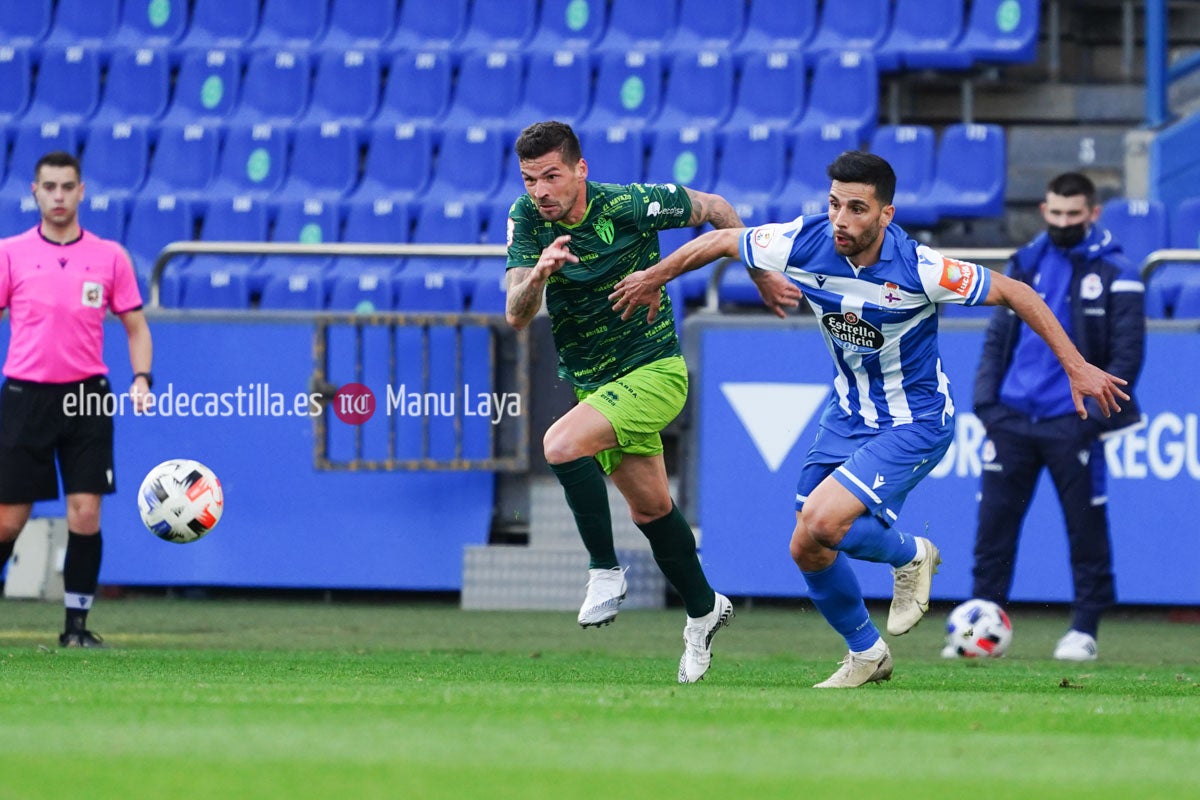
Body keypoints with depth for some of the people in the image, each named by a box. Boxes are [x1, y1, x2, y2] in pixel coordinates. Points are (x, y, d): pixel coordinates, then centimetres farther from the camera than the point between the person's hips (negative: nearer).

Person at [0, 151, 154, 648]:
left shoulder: (109, 257, 5)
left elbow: (135, 327, 10)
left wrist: (141, 378, -6)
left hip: (87, 400, 1)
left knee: (85, 513, -7)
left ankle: (77, 624, 3)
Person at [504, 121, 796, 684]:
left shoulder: (630, 205, -20)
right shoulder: (527, 220, -8)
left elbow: (714, 209, -2)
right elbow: (516, 316, -17)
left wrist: (762, 274, 6)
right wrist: (536, 275, -39)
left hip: (653, 371, -6)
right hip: (591, 382, 6)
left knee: (561, 445, -28)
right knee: (650, 509, 15)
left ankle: (605, 569, -15)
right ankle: (704, 609, 36)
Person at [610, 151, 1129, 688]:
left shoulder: (917, 268, -27)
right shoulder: (803, 244, -17)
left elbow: (1013, 293, -16)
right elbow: (719, 241, 1)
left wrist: (1076, 367, -16)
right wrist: (652, 279, 14)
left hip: (914, 422, -5)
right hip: (848, 416, 6)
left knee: (822, 522, -24)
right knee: (807, 551, 5)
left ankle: (910, 556, 7)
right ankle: (866, 653, 30)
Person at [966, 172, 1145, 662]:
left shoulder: (1115, 274, -2)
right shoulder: (1026, 263, 11)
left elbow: (1127, 354, -5)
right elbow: (999, 335, 15)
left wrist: (1095, 414, -13)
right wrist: (985, 397, 3)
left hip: (1071, 422, -4)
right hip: (1012, 418, 4)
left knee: (1086, 528, 2)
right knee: (993, 524, 1)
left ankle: (1084, 630, 9)